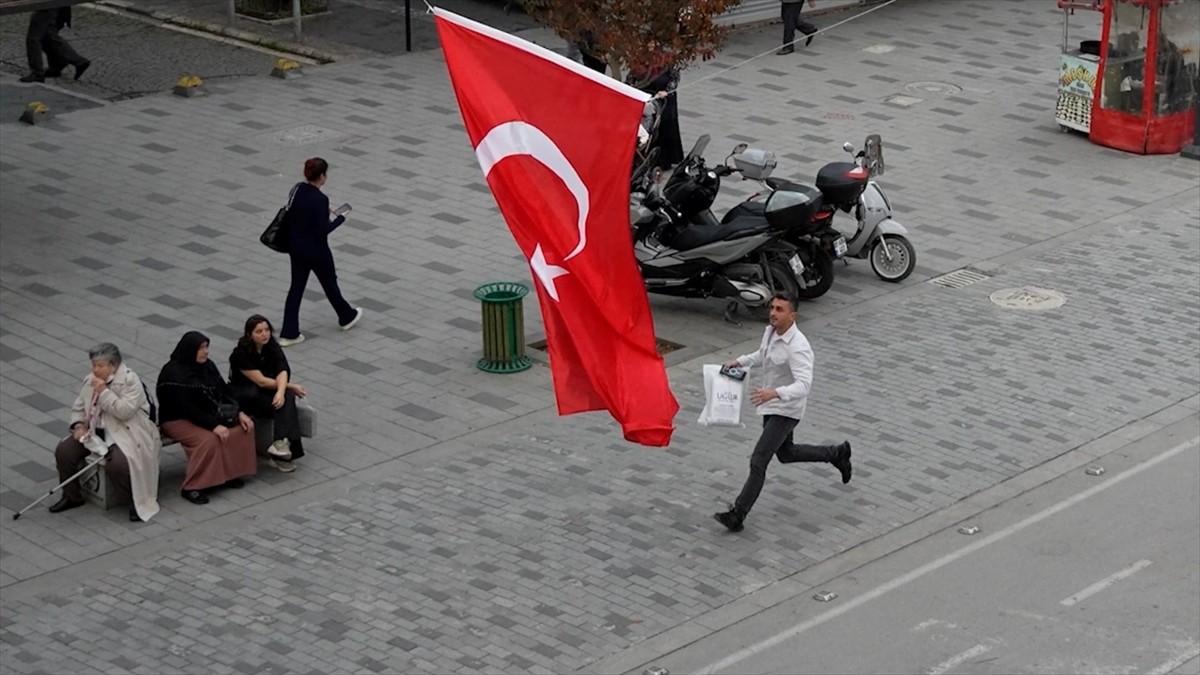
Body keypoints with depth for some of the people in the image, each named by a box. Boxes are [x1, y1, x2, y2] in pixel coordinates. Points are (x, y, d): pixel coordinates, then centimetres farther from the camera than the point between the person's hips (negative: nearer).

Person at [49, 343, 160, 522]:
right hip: (94, 431, 7)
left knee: (116, 464, -34)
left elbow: (126, 411, -23)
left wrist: (104, 391, -22)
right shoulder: (90, 381, 10)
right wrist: (79, 425, -1)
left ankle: (135, 502, -8)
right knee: (63, 451, -9)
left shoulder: (130, 380, -12)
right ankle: (72, 496, 12)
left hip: (124, 433, -7)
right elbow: (78, 408, 19)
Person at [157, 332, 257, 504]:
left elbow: (224, 391, 7)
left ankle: (229, 473, 3)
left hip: (208, 414, 8)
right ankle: (191, 488, -24)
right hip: (179, 420, -8)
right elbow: (187, 409, -26)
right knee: (209, 440, -34)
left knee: (244, 427, -9)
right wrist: (213, 425, -31)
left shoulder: (206, 365, 4)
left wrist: (239, 412, -7)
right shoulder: (173, 374, -21)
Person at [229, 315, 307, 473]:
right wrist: (291, 386, -13)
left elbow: (282, 372, -15)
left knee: (286, 396, -29)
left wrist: (281, 391, -36)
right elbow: (261, 381, -19)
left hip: (267, 393, 5)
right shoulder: (241, 354, -16)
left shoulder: (273, 348, 0)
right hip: (244, 395, -5)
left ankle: (282, 442, -42)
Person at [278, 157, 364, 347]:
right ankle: (347, 317, 41)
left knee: (296, 287, 11)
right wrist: (340, 218, -12)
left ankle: (289, 333, 10)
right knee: (329, 283, 17)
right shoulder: (320, 199, -26)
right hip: (316, 251, -6)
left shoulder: (297, 190, -3)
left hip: (296, 248, 7)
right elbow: (322, 231, -25)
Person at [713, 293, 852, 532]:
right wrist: (740, 362, 5)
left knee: (758, 461, -12)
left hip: (786, 410, -10)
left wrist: (775, 393, -52)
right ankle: (837, 454, 45)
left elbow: (804, 385, -38)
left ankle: (737, 515, -8)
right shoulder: (770, 331, -2)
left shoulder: (797, 347, -28)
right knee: (786, 454, 26)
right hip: (771, 405, 10)